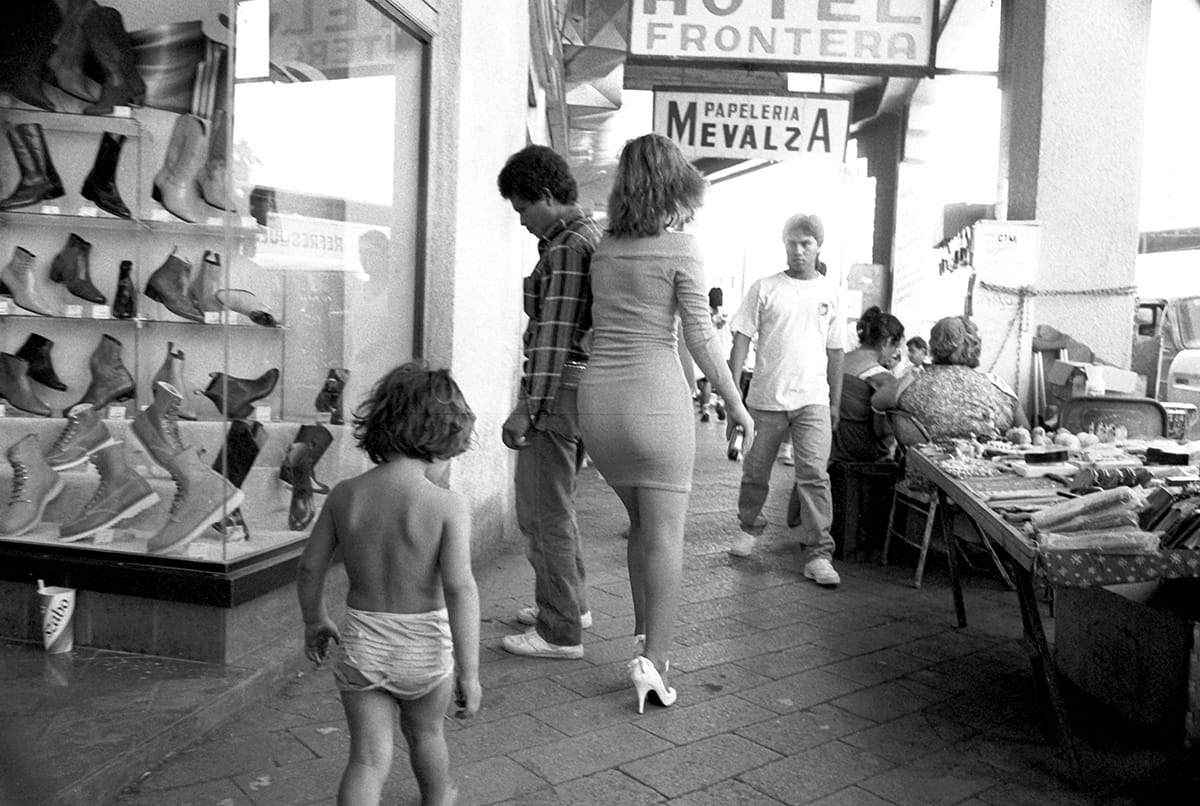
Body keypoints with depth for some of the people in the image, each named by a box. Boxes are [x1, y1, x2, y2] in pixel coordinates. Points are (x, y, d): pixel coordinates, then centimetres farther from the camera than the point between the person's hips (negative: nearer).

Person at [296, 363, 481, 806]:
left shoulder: (344, 494, -6)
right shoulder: (448, 505, -19)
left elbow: (310, 567, 2)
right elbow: (460, 589, -23)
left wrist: (315, 621, 19)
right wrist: (469, 671, -17)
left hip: (361, 641, 2)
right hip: (424, 645, -1)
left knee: (368, 758, 10)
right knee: (425, 734, 26)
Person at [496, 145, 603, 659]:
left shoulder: (565, 248, -15)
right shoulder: (592, 236, 16)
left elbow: (554, 335, -21)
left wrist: (527, 406, -21)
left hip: (557, 388, -11)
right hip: (582, 387, 11)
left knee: (544, 512, -2)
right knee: (554, 503, 22)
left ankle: (560, 631, 8)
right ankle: (571, 603, 35)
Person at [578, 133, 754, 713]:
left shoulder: (602, 247, 8)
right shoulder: (679, 247, -6)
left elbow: (597, 324, 6)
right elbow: (701, 338, -6)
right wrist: (735, 404, 2)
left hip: (597, 398, 5)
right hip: (654, 397, -5)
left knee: (641, 522, 19)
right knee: (665, 532, 3)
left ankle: (644, 640, 25)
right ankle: (653, 658, 2)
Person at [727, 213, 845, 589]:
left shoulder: (830, 292, 8)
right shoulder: (764, 289, 1)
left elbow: (835, 351, 12)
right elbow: (741, 340, 0)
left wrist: (835, 402, 10)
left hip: (813, 400, 0)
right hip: (766, 397, 0)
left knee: (814, 474, -9)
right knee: (755, 470, 11)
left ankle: (818, 553, -4)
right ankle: (750, 527, 35)